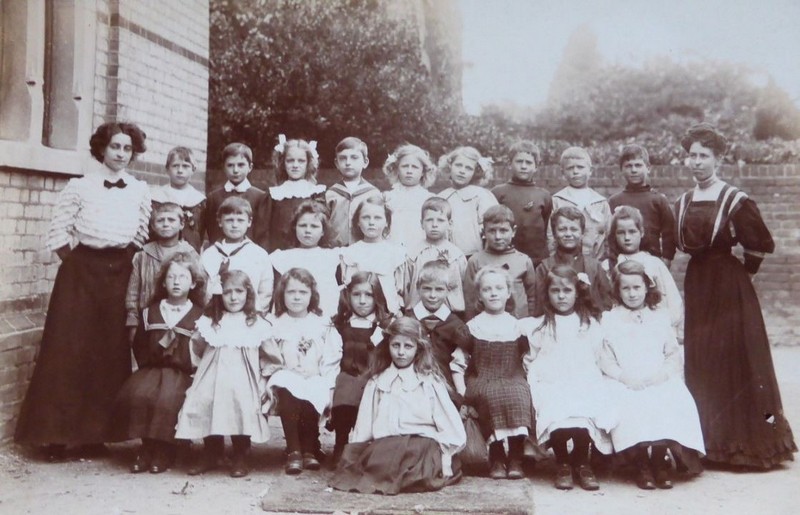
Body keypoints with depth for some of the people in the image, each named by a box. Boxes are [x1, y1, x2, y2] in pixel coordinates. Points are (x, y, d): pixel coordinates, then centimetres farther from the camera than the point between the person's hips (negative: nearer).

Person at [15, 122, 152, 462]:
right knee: (69, 351, -3)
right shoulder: (79, 187, -3)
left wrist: (123, 264, 2)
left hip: (119, 275, 3)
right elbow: (58, 233, -3)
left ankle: (95, 432, 15)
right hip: (81, 272, -3)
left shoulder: (140, 191, 7)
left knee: (110, 353, 5)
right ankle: (56, 433, 5)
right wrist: (77, 263, -4)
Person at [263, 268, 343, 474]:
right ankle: (293, 451, -28)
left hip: (314, 382, 0)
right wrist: (271, 382, -12)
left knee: (310, 398, -35)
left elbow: (331, 360, 3)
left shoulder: (323, 326, 10)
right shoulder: (275, 326, 10)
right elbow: (269, 359, 5)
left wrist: (328, 388, -9)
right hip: (286, 380, 0)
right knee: (286, 393, -36)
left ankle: (309, 449, -13)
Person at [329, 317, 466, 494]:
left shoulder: (429, 382, 12)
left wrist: (445, 458, -4)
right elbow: (364, 425, 13)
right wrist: (358, 451, -2)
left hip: (423, 442, -2)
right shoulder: (377, 382, 18)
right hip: (385, 445, 2)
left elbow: (449, 423, 6)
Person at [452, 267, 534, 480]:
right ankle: (496, 458, -20)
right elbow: (458, 364, 6)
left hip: (514, 383, 1)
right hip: (482, 383, -1)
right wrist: (462, 393, -6)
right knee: (492, 396, -35)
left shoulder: (518, 327, 13)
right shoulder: (473, 327, 9)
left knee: (520, 396, -33)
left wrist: (530, 385, -5)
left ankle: (515, 458, -21)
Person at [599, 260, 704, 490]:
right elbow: (605, 360, 3)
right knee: (631, 406, -32)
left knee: (673, 403, -29)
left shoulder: (660, 318, 17)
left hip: (661, 382, 2)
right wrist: (625, 377, -13)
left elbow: (675, 355, 12)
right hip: (626, 384, -1)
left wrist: (662, 374, -7)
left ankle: (659, 461, -9)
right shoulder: (609, 320, 11)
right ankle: (642, 464, -13)